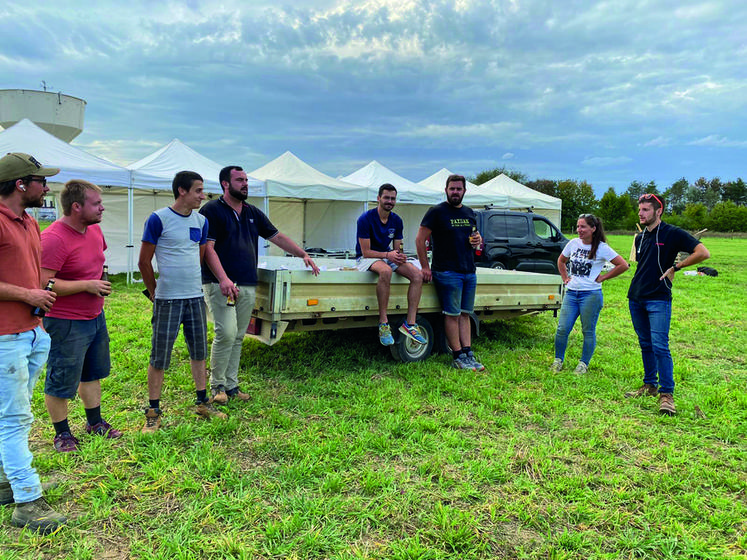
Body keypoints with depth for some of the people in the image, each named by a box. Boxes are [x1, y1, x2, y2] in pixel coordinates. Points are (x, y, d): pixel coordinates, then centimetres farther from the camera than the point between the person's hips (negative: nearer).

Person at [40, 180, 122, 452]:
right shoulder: (54, 239, -23)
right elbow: (42, 284, -29)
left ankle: (95, 422, 37)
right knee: (61, 382, 6)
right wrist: (87, 285, -23)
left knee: (93, 373, 21)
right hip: (66, 324, -9)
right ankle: (62, 433, 24)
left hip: (95, 316, 9)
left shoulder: (95, 230, 4)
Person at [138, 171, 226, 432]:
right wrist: (155, 293, 2)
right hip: (167, 300, -6)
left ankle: (202, 403, 28)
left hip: (196, 297, 6)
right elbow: (144, 262, -5)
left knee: (199, 352, 14)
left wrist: (192, 286, 17)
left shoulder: (201, 221, 7)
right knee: (159, 357, 2)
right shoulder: (158, 219, -10)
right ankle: (153, 412, 15)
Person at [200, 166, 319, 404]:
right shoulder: (212, 210, -3)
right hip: (221, 284, -6)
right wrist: (223, 279, -22)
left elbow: (277, 236, 22)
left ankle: (231, 384, 18)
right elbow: (208, 248, -11)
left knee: (238, 337, 9)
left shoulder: (252, 213, 17)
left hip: (248, 285, 6)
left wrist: (303, 254, 13)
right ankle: (217, 384, 4)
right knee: (226, 333, -13)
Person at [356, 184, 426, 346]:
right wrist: (387, 255, -28)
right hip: (367, 258, -6)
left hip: (387, 256, 6)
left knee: (418, 274, -18)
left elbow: (397, 249, 8)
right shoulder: (366, 219, -14)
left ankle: (410, 323, -19)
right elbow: (366, 252, -16)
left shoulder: (397, 221, 4)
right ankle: (383, 322, -34)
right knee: (386, 271, -41)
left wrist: (400, 255, -17)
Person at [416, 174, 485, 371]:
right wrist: (425, 267, -10)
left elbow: (476, 235, 30)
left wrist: (478, 240, 5)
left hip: (469, 272, 6)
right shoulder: (437, 212, -4)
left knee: (465, 314, 9)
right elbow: (420, 240, -6)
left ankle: (468, 354, 12)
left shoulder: (469, 213, 16)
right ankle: (458, 357, 3)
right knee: (452, 315, -3)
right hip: (448, 272, -6)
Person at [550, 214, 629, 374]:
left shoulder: (601, 248, -5)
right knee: (562, 329, -1)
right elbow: (561, 261, 26)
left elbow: (623, 265, -5)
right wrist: (565, 277, 14)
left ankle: (584, 364, 20)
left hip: (591, 294, -4)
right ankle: (558, 360, 17)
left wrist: (602, 277, -5)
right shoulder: (573, 243, 8)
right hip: (571, 293, 4)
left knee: (588, 331, 5)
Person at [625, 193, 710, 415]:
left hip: (658, 299, -7)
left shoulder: (673, 234, -7)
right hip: (636, 298, 7)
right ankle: (650, 385, 24)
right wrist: (639, 285, 14)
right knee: (645, 345, 13)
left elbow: (703, 253, -12)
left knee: (660, 346, -12)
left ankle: (667, 394, -8)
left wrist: (675, 267, -10)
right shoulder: (640, 238, 13)